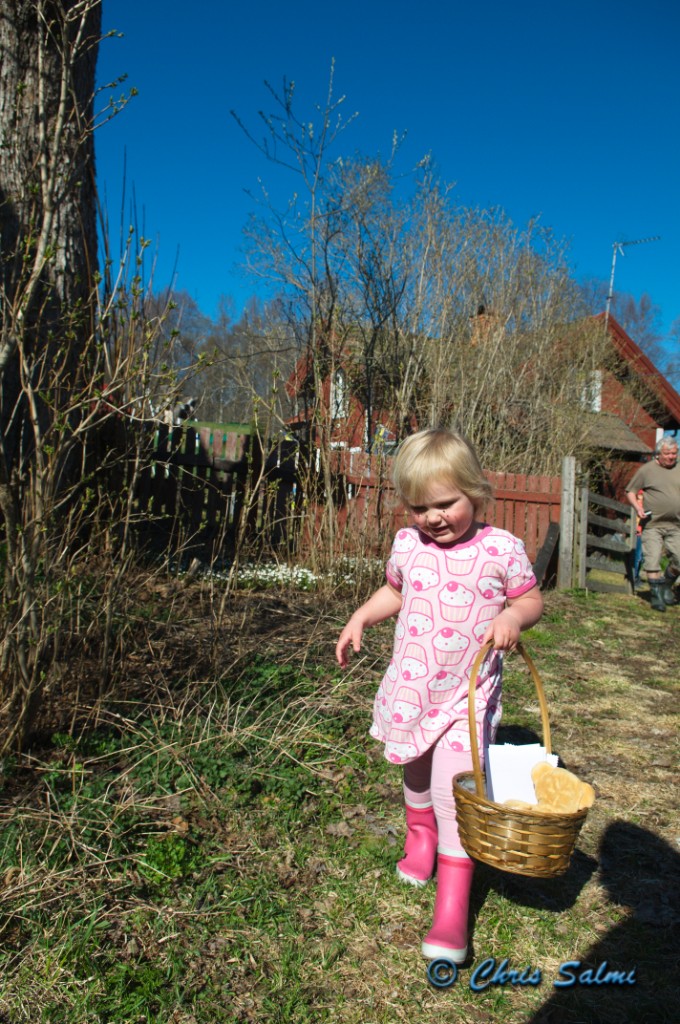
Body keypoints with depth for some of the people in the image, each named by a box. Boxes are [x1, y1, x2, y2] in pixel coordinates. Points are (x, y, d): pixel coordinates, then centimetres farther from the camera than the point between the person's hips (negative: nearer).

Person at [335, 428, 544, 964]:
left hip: (468, 694, -4)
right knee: (416, 773, 24)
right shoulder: (408, 544, -3)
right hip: (411, 687, 4)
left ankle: (452, 909, 5)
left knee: (454, 791, -9)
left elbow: (532, 599, -1)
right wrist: (360, 618, 1)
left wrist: (513, 617, -23)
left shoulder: (502, 549, -13)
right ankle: (420, 835, 54)